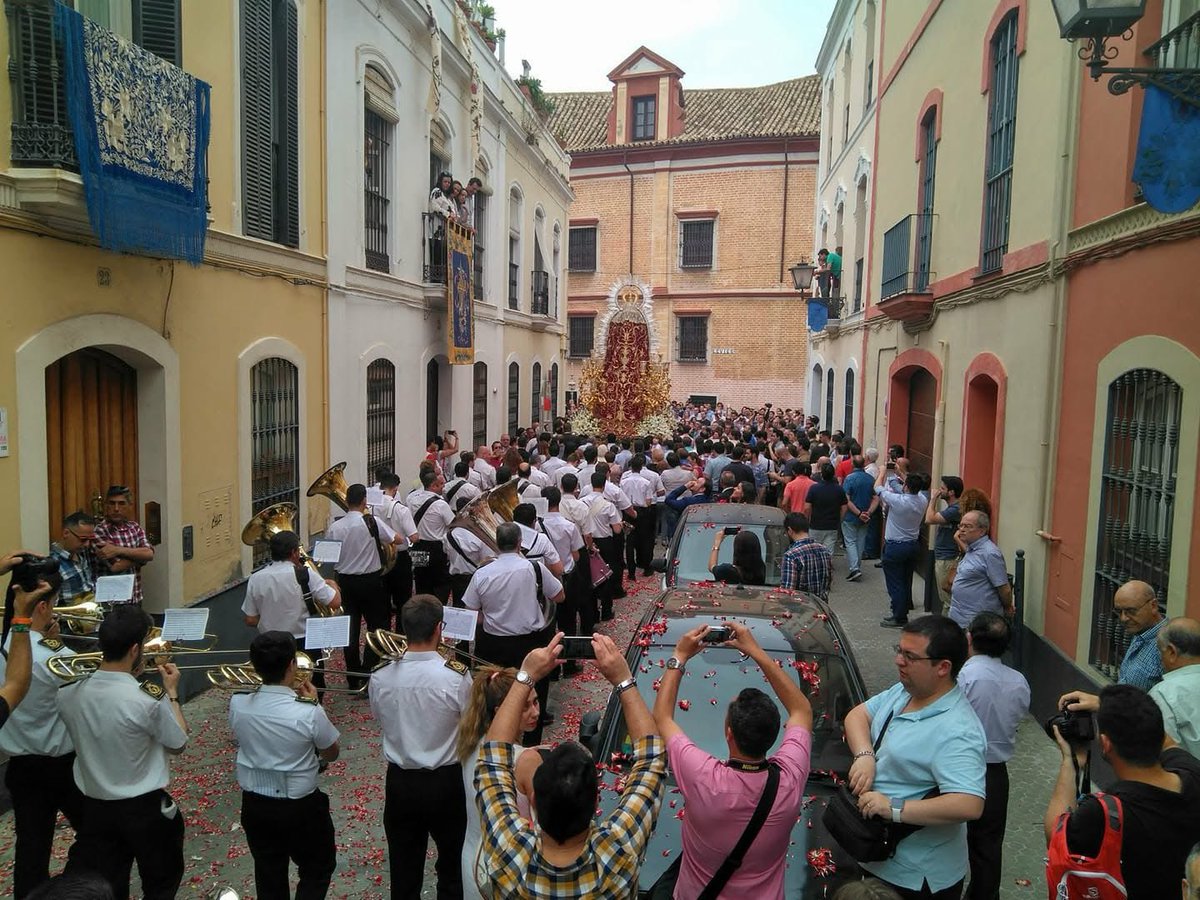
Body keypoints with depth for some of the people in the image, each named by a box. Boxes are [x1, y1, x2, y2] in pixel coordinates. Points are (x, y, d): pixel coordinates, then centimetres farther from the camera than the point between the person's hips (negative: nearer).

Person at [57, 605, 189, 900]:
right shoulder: (148, 700, -27)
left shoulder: (67, 693, -12)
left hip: (94, 806, 5)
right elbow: (179, 743, -10)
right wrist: (172, 692, -3)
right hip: (144, 807, -4)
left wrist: (129, 675, 8)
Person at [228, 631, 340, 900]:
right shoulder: (308, 714, -27)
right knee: (318, 869, 19)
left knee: (269, 874, 23)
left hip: (254, 804, 4)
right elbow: (331, 755, -8)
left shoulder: (237, 705, -16)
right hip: (300, 806, -4)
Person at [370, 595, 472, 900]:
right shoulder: (456, 676, -23)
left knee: (404, 867, 19)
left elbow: (380, 719, 5)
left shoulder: (380, 677, -14)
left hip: (399, 781, 2)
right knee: (452, 862, 22)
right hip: (445, 781, -2)